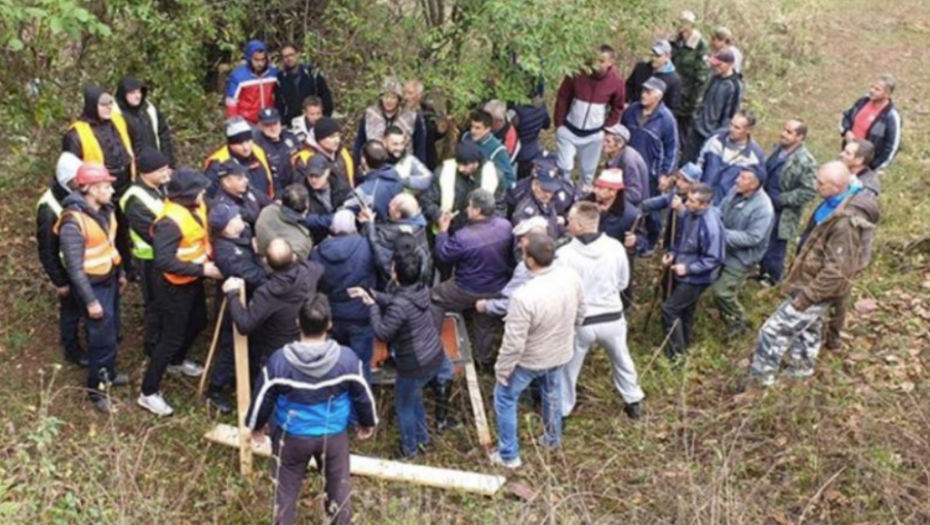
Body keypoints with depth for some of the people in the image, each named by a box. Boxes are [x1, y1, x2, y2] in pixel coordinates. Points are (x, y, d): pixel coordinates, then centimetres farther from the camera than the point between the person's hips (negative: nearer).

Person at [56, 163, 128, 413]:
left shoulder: (104, 209, -3)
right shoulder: (74, 222, -28)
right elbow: (74, 267, -24)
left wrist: (119, 272, 21)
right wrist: (90, 300, -21)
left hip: (110, 279, 8)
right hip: (93, 285, -8)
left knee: (112, 332, 21)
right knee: (102, 338, 0)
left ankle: (108, 374, 42)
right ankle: (97, 389, 16)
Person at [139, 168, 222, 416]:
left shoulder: (196, 207, -4)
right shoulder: (171, 221, -31)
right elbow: (164, 261, -34)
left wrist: (210, 256, -5)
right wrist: (202, 269, -31)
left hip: (193, 281, 9)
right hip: (175, 287, -9)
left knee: (198, 322, 28)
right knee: (172, 338, -1)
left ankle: (177, 362, 54)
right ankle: (148, 393, 12)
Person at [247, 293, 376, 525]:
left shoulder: (279, 360, -22)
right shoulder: (347, 358, -20)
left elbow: (263, 397, -8)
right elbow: (362, 395, -5)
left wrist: (256, 426, 13)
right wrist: (368, 423, 15)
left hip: (291, 436, 0)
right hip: (334, 435, 1)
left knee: (286, 490, 21)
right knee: (339, 487, 24)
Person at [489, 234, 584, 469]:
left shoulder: (524, 296, -39)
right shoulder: (571, 277, -19)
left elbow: (513, 343, -29)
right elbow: (580, 312, 1)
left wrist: (501, 370, -12)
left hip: (530, 359, -6)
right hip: (559, 353, 6)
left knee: (505, 399, 19)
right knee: (552, 394, 32)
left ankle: (509, 455, 29)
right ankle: (553, 439, 54)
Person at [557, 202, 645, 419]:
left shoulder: (564, 254, -23)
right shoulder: (615, 247, -12)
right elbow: (623, 283, 3)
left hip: (579, 322, -3)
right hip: (612, 317, 3)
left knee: (568, 368, 19)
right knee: (622, 361, 28)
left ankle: (562, 412, 32)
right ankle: (634, 402, 43)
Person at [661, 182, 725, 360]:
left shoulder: (710, 226, -33)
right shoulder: (691, 213, -7)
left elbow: (713, 259, -26)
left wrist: (688, 268, -25)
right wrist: (673, 253, -3)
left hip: (696, 277, -8)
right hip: (684, 271, 9)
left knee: (669, 308, -5)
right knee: (685, 310, 24)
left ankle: (677, 352, 11)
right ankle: (683, 344, 44)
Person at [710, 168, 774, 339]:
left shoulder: (763, 208, -28)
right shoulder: (735, 191, -7)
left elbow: (752, 238, -29)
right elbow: (720, 212, 7)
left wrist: (723, 234, -31)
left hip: (742, 256, -7)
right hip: (725, 249, 7)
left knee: (721, 291, -6)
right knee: (721, 287, 20)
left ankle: (738, 320, 19)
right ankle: (730, 316, 45)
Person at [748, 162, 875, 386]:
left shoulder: (845, 222, -33)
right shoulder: (834, 204, -3)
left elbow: (836, 271, -31)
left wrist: (806, 296, -25)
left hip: (815, 289, -9)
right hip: (810, 282, 9)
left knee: (774, 330, 0)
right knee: (807, 328, 28)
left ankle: (759, 377, 15)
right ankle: (802, 366, 49)